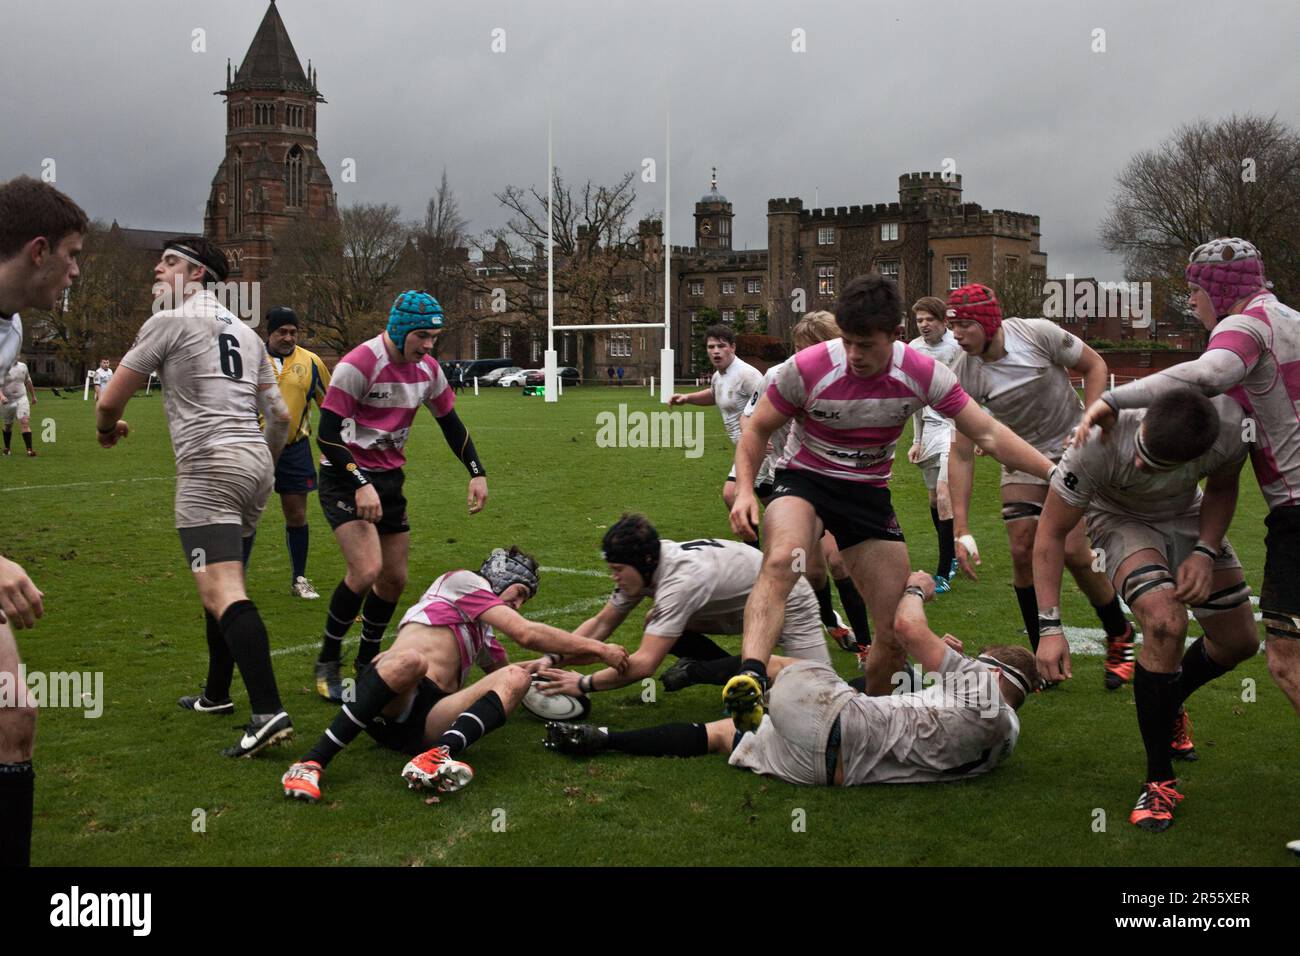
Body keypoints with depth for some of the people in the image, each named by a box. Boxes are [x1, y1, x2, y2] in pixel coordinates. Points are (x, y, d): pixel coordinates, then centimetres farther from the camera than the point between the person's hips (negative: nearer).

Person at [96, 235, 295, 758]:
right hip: (255, 464, 8)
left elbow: (109, 401, 1)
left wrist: (108, 430, 24)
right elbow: (280, 414, 22)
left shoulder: (169, 322, -1)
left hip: (208, 467, -8)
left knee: (223, 593, -16)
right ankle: (217, 695, 32)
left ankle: (268, 711, -28)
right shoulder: (245, 332, 21)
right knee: (222, 585, 21)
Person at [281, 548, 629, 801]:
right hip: (389, 709, -6)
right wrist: (597, 648, 7)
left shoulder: (484, 635, 35)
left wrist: (552, 662, 33)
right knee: (411, 660, -40)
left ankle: (435, 758, -41)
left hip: (426, 725, 6)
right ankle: (311, 764, -36)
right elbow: (528, 634, 3)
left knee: (516, 678, -14)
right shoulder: (461, 581, 12)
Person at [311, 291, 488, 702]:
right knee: (367, 569, -22)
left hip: (389, 479, 7)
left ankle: (367, 662, 28)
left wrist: (476, 473, 8)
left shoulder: (428, 368, 1)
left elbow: (450, 422, 15)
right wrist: (360, 485, -29)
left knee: (394, 579, 8)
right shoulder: (358, 365, -21)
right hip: (345, 479, -7)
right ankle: (327, 664, -4)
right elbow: (328, 434, -22)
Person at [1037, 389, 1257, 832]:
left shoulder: (1230, 425, -33)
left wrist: (1205, 553, -21)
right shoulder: (1098, 442, -41)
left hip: (1187, 516, 4)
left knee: (1240, 642, 5)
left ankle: (1168, 706, 38)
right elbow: (1051, 533, -28)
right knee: (1166, 623, -28)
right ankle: (1159, 780, -13)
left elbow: (1222, 487, -7)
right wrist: (1050, 627, -33)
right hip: (1122, 518, -4)